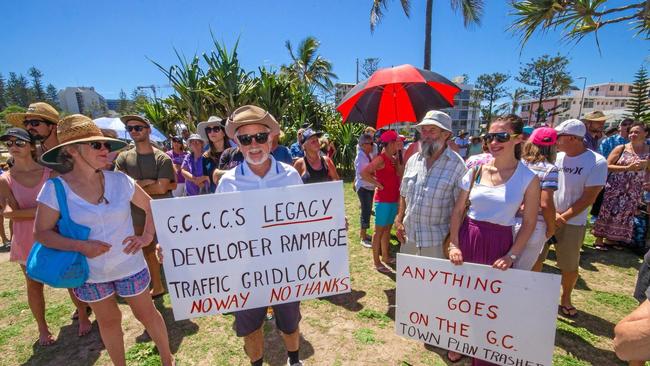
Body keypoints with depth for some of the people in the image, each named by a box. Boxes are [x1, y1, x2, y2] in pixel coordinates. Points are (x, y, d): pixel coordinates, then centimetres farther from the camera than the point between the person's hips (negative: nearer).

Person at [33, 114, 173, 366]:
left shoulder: (119, 180, -10)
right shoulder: (55, 188, -12)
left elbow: (151, 206, 2)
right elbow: (41, 232, -7)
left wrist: (147, 236, -8)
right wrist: (80, 246, -22)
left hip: (129, 265, 0)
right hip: (89, 272, 0)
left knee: (147, 314, 13)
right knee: (108, 321, 20)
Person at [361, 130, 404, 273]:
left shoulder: (394, 159, 11)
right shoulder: (381, 158, -16)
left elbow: (400, 175, 5)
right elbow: (364, 173, -24)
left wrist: (398, 159, 0)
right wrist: (378, 184, -18)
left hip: (393, 199, 9)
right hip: (383, 200, -9)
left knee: (387, 229, 18)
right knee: (379, 230, 1)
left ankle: (385, 256, 33)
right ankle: (376, 261, 12)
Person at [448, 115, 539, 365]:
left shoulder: (528, 178, -7)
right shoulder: (475, 170, -1)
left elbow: (529, 223, -3)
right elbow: (458, 210, 2)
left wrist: (512, 255, -10)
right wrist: (453, 244, -5)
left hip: (500, 243, -2)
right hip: (468, 239, 2)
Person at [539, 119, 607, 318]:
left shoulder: (597, 163, -10)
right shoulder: (555, 156, -2)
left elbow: (589, 197, -11)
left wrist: (562, 217, -14)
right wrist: (551, 213, -12)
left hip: (572, 222, -2)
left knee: (569, 266, 9)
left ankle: (565, 299, 32)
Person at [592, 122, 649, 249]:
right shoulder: (621, 148, -4)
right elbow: (607, 166, -11)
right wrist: (627, 168, -19)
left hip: (633, 191, 3)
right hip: (615, 188, -3)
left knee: (624, 215, 10)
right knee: (608, 213, 0)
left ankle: (611, 240, 24)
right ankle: (599, 240, 10)